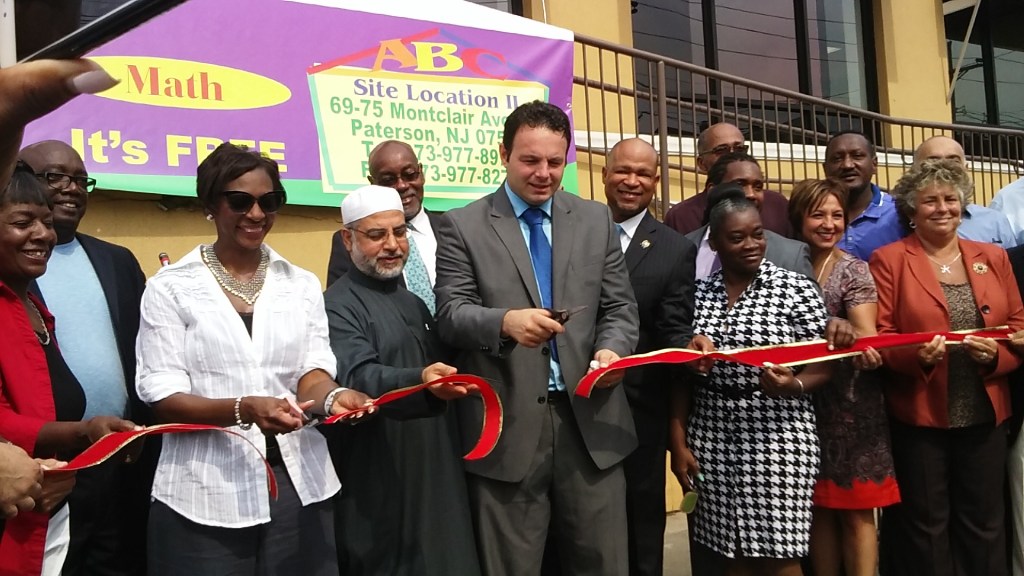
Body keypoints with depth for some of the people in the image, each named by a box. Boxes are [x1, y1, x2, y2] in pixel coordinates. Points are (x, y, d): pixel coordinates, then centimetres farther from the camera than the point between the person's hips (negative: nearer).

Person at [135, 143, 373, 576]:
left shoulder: (302, 284, 8)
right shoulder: (170, 287, 0)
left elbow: (311, 370, 1)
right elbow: (162, 396, -7)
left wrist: (331, 396, -22)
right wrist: (243, 409, -24)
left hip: (298, 486, 3)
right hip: (205, 495, -2)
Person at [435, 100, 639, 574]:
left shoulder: (597, 220, 10)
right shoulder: (462, 226, 1)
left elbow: (619, 308, 9)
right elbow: (449, 315, -7)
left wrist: (612, 350, -13)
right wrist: (504, 321, -28)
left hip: (589, 418, 3)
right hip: (506, 425, -2)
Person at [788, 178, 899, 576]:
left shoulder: (854, 270, -1)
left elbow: (865, 332, -15)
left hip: (850, 404, -3)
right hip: (801, 403, 3)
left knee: (856, 509, 2)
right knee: (818, 506, 11)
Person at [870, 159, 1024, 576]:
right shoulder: (888, 260, -4)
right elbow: (875, 337, -8)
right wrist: (916, 354, -25)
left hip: (985, 417, 4)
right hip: (919, 418, -3)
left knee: (984, 522, 15)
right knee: (925, 524, 9)